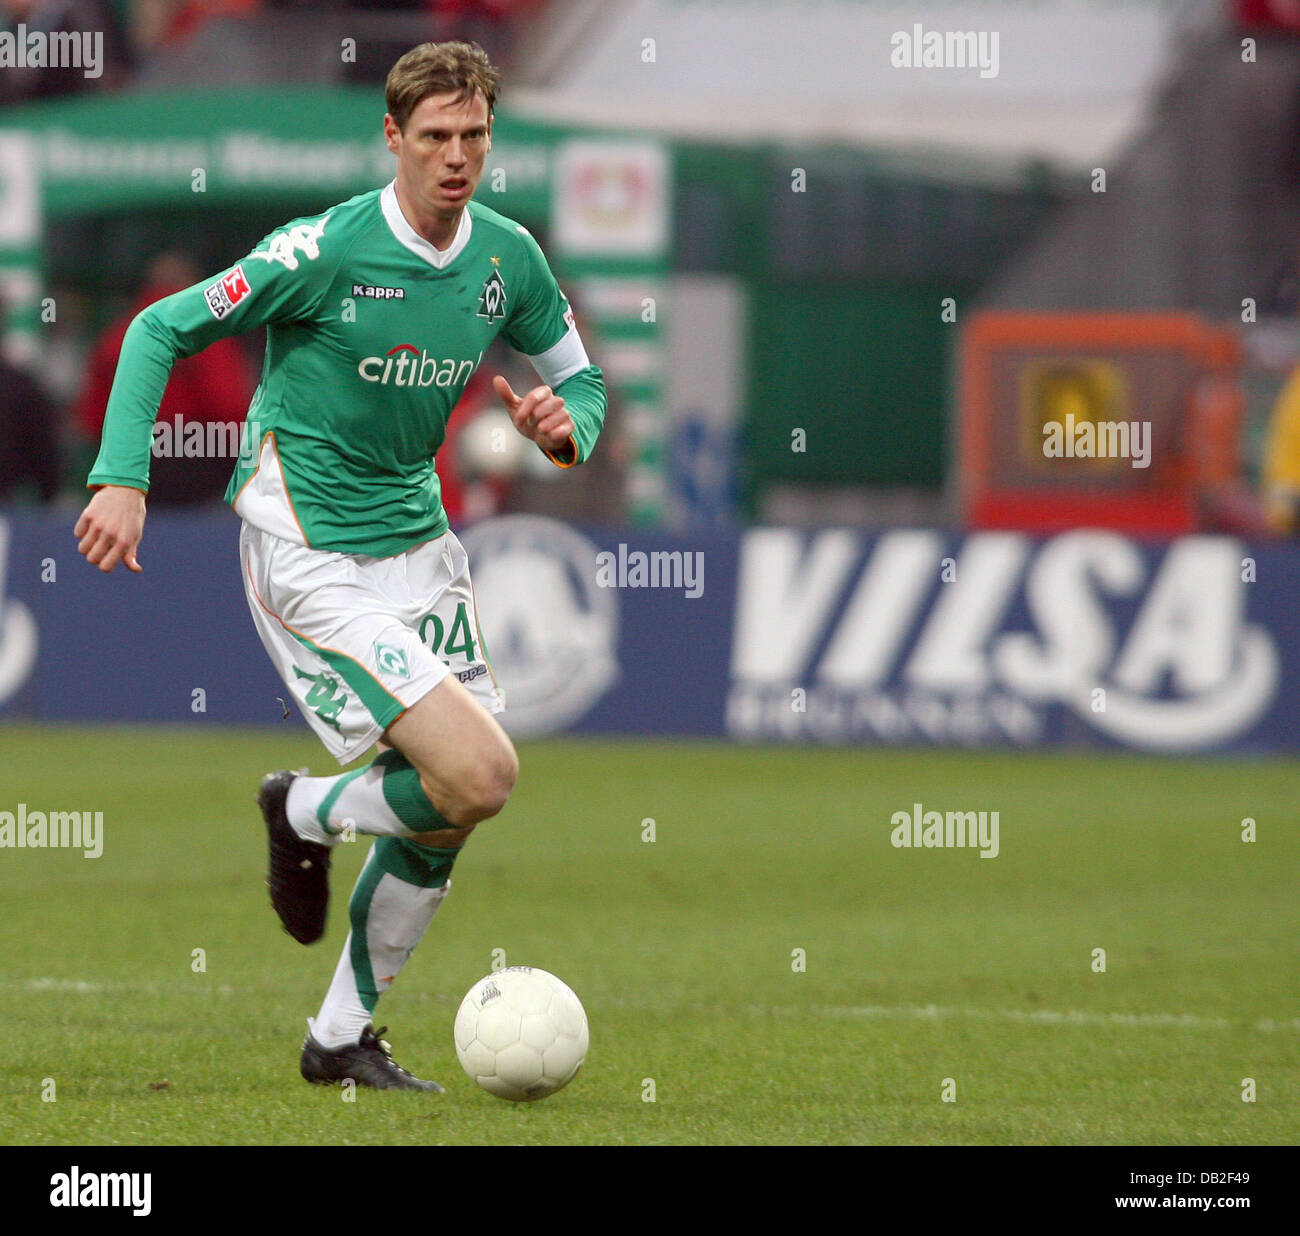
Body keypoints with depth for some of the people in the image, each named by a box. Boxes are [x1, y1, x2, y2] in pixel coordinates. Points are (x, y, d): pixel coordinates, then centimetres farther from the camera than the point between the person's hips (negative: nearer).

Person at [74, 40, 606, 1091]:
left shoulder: (508, 256, 1)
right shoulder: (326, 250, -17)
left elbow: (579, 378, 16)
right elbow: (160, 331, -9)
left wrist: (567, 427, -9)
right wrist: (123, 479, -19)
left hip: (418, 543, 7)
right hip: (310, 558, -7)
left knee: (449, 815, 6)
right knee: (478, 776, -19)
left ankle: (344, 1037, 23)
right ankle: (306, 814, 11)